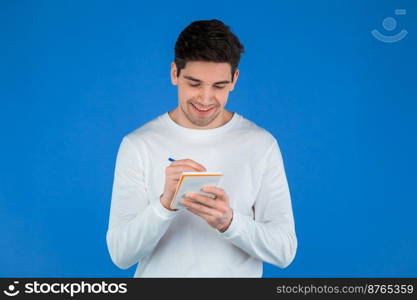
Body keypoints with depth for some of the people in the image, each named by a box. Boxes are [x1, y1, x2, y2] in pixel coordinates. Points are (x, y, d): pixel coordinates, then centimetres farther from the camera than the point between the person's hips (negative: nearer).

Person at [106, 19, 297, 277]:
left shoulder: (262, 144, -4)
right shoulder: (137, 145, -4)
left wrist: (229, 221, -23)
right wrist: (165, 203, -24)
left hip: (237, 273, 0)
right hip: (159, 272, 0)